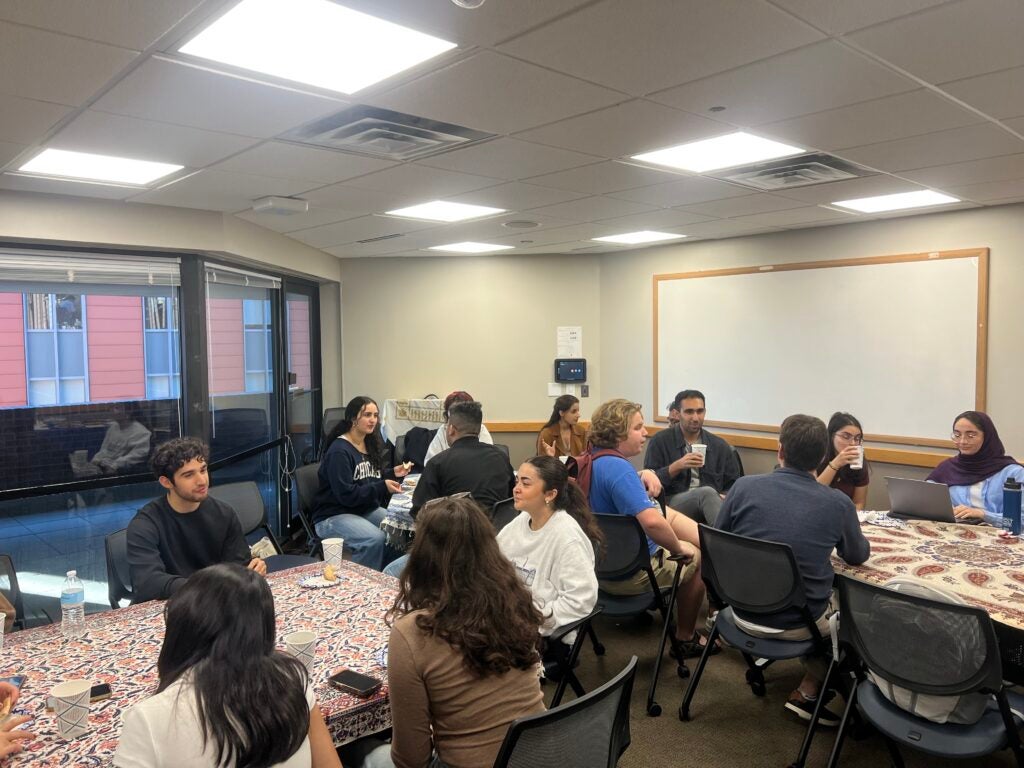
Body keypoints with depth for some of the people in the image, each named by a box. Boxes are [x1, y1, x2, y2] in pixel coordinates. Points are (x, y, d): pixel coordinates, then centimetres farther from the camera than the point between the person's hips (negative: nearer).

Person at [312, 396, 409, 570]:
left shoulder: (370, 444, 10)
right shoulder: (339, 451, -17)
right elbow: (347, 495, -22)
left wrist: (392, 473, 5)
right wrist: (382, 487, -26)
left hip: (366, 510, 8)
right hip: (333, 516, -8)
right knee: (375, 539, -32)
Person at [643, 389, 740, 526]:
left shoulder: (720, 446, 17)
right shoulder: (660, 441, 7)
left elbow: (733, 485, 19)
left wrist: (724, 497, -4)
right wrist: (677, 466, -13)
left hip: (711, 502, 3)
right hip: (672, 502, -3)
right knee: (707, 492, -36)